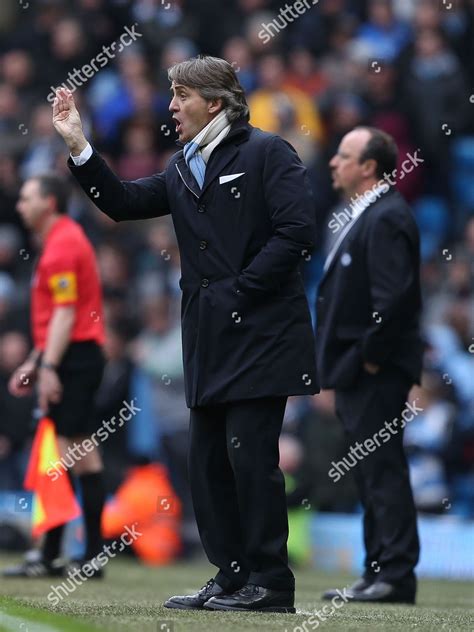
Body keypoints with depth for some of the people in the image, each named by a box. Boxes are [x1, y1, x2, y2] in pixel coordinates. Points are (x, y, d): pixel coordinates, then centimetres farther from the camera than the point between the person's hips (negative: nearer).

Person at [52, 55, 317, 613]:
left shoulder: (266, 153, -5)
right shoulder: (183, 170, 17)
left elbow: (296, 231, -14)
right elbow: (124, 202, 10)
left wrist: (240, 290, -14)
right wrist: (78, 146, 1)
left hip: (260, 332, -8)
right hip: (209, 338, 8)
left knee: (250, 453, -9)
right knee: (208, 458, 7)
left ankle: (270, 583, -3)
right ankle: (233, 578, 14)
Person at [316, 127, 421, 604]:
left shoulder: (387, 218, -15)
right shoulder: (364, 216, 18)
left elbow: (394, 295, -24)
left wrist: (372, 357, -20)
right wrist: (341, 365, 17)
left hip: (376, 372, -11)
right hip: (355, 372, 11)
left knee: (383, 472, -9)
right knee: (371, 475, 13)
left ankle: (397, 577, -7)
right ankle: (377, 572, 18)